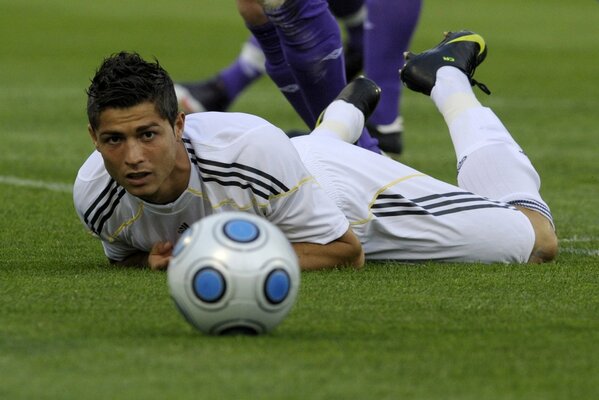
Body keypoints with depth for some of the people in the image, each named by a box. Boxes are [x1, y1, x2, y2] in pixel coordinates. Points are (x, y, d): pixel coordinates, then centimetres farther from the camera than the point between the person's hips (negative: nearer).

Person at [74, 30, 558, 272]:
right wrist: (159, 258, -32)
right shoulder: (95, 194, -34)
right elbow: (124, 252, -8)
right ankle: (350, 107, 64)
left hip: (353, 192, -4)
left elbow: (345, 250, -32)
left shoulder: (253, 147, -46)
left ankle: (448, 76, 27)